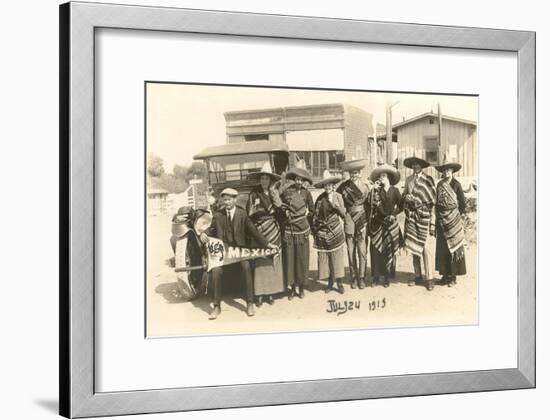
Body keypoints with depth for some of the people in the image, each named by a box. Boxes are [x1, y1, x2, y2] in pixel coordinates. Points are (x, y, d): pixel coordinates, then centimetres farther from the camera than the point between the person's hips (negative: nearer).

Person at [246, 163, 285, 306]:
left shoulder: (274, 194, 9)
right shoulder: (254, 194, -1)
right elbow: (250, 215, -2)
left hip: (273, 232, 3)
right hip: (259, 232, -3)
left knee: (273, 261, 3)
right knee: (260, 262, -5)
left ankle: (271, 292, 10)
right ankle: (259, 294, -1)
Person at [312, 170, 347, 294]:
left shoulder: (338, 196, 3)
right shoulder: (320, 198, 4)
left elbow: (343, 214, 1)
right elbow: (315, 215, 8)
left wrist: (335, 205, -15)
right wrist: (314, 229, 5)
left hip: (335, 231, -1)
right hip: (322, 231, 1)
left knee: (337, 257, -1)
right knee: (324, 257, 2)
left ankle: (339, 282, 8)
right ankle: (330, 282, 13)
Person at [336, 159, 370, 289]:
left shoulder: (364, 186, 5)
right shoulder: (344, 186, 2)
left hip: (362, 220, 0)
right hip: (349, 220, 0)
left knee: (362, 251, -2)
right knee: (351, 251, 3)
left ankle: (361, 277, 6)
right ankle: (353, 277, 12)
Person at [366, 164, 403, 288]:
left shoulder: (394, 191, 3)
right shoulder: (376, 191, 4)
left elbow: (400, 206, 6)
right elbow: (369, 203, -8)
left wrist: (393, 214, -7)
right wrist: (374, 190, -12)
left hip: (390, 223, -1)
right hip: (378, 223, 1)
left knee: (389, 250, 1)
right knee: (376, 249, -2)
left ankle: (387, 277, 10)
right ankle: (376, 275, 8)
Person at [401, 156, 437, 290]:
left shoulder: (428, 179, -2)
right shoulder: (408, 179, 13)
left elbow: (432, 199, -7)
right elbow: (404, 195, 17)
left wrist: (415, 199, -11)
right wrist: (407, 197, -5)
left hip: (423, 215, -4)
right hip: (411, 216, 5)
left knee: (425, 247, -7)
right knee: (413, 246, 7)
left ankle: (429, 278, -2)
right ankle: (417, 275, 17)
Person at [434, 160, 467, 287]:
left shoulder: (456, 184, -5)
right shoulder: (440, 185, 7)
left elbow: (462, 203, -2)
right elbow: (437, 203, 12)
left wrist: (457, 216, 6)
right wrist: (438, 217, 7)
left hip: (454, 220, -4)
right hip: (442, 220, 4)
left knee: (453, 247, -1)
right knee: (442, 248, 5)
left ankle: (452, 276, 3)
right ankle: (445, 274, 12)